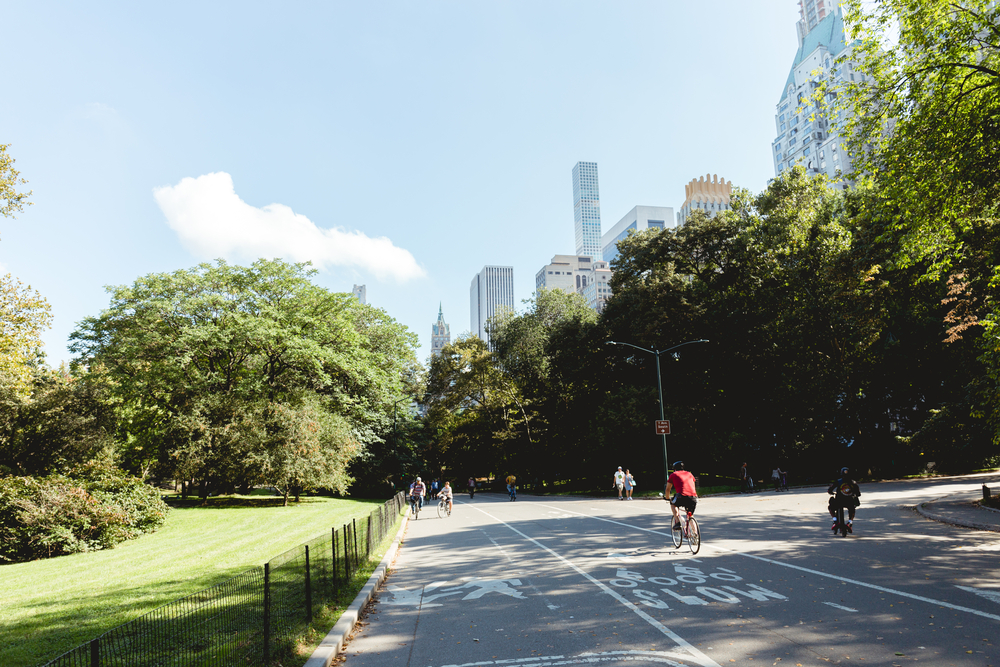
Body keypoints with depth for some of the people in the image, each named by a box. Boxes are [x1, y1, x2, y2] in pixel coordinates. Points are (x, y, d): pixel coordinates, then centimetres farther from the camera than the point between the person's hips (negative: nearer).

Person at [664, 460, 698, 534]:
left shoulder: (673, 475, 17)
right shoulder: (689, 474, 28)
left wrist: (668, 498, 40)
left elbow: (667, 490, 22)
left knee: (673, 504, 29)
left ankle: (677, 522, 13)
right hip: (694, 498, 4)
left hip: (682, 497, -4)